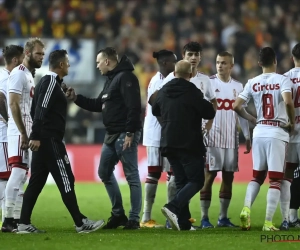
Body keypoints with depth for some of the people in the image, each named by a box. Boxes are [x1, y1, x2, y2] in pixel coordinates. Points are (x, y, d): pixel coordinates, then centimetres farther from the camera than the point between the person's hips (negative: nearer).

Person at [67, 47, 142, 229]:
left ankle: (134, 219, -4)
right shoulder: (111, 80, 19)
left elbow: (134, 107, -20)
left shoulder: (126, 77, -12)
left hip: (126, 134, -11)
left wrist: (130, 133, -24)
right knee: (105, 172, 13)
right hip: (111, 135, 11)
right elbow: (98, 105, 26)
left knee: (132, 175, -6)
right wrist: (76, 98, 17)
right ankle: (118, 214, 21)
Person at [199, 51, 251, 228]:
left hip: (231, 139, 4)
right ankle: (204, 218, -4)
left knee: (228, 177, 5)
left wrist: (247, 137, 11)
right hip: (212, 137, -4)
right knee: (209, 176, -6)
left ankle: (223, 217, 10)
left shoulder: (238, 86, 11)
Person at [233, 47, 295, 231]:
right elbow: (288, 102, -22)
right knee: (275, 180, 0)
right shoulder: (282, 80, -6)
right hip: (277, 133, -4)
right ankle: (268, 222, -6)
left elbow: (237, 106, 3)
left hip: (259, 132, 4)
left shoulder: (253, 83, 6)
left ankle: (247, 208, -8)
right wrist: (292, 122, -7)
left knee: (257, 176, 16)